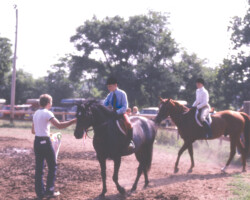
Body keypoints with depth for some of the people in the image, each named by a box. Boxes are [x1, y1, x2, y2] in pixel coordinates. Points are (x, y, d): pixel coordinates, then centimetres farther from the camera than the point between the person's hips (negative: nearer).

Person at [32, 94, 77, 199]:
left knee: (39, 168, 9)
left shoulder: (36, 113, 11)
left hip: (37, 141, 8)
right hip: (45, 142, -7)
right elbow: (59, 125, -24)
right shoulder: (47, 113, -13)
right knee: (52, 166, 6)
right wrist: (74, 121, -20)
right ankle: (49, 191, 7)